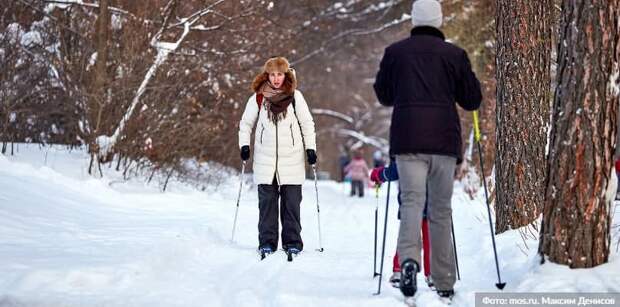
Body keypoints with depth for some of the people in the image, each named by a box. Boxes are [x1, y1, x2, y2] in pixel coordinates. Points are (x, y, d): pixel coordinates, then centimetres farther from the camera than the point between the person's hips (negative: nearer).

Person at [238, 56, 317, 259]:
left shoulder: (295, 96, 3)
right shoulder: (258, 98, 4)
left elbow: (307, 123, 9)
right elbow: (245, 123, 15)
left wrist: (310, 148, 3)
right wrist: (244, 145, 3)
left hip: (291, 159, -1)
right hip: (265, 159, 1)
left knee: (291, 202, 0)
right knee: (267, 202, 1)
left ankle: (292, 242, 6)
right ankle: (267, 242, 5)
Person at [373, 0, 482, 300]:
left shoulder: (395, 52, 6)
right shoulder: (454, 54, 2)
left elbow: (383, 95, 17)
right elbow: (472, 100, 8)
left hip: (407, 139, 0)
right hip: (444, 140, 0)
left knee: (412, 201, -6)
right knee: (441, 210, 8)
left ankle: (409, 258, -34)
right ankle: (444, 284, 11)